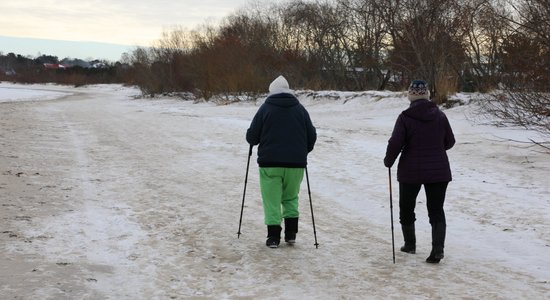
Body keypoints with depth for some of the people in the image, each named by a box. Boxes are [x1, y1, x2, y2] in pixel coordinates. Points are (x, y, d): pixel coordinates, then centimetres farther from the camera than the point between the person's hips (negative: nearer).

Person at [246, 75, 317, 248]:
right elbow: (312, 136, 10)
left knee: (272, 200, 4)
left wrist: (252, 140, 21)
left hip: (270, 163, -3)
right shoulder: (300, 109, 6)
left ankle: (273, 236, 2)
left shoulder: (266, 108, -3)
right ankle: (291, 233, 13)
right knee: (291, 198, 18)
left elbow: (252, 137, -3)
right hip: (296, 163, 3)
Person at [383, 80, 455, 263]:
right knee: (436, 210, 7)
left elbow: (395, 143, -15)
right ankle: (438, 249, -8)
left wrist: (388, 161, 3)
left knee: (406, 208, 18)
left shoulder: (405, 117, -12)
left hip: (411, 171, -2)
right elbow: (450, 142, 7)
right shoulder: (440, 115, -2)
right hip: (439, 171, 2)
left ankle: (410, 244, 28)